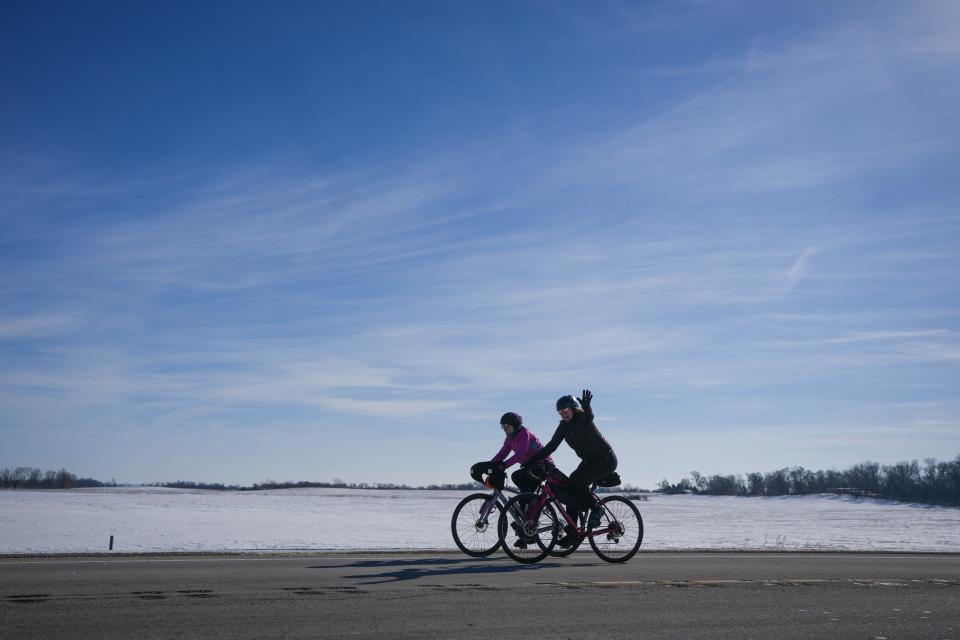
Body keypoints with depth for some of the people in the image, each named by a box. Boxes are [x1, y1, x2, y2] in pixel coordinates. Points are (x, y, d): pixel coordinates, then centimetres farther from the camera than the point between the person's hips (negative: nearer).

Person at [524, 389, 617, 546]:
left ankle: (596, 509, -6)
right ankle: (571, 534, 4)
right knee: (571, 487, -1)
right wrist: (531, 460, -5)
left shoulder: (582, 418, -17)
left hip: (605, 460, -8)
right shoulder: (564, 426, 3)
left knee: (576, 481, -26)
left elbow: (589, 417, -42)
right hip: (589, 461, 8)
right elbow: (551, 446, 4)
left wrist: (586, 406, -65)